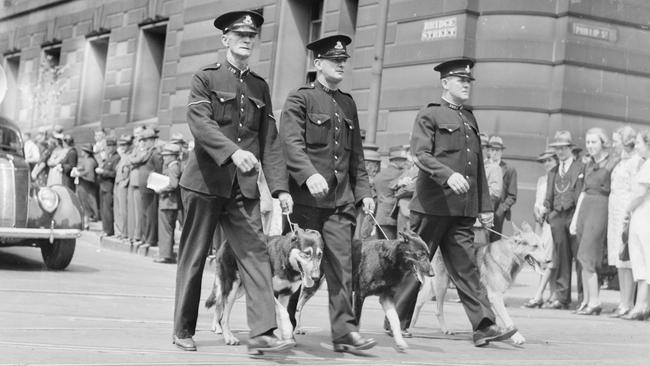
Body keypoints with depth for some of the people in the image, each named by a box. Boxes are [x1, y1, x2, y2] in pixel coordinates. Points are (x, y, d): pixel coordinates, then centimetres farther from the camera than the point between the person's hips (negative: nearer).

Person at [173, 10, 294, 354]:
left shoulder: (260, 87, 14)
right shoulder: (205, 78, 1)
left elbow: (270, 142, 10)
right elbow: (200, 123, -16)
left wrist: (280, 187, 0)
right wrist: (234, 151, -32)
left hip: (244, 186, 4)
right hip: (205, 181, -3)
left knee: (256, 253, -9)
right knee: (193, 257, 5)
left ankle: (261, 332, -13)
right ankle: (183, 330, 18)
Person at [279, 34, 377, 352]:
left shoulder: (348, 103, 18)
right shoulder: (300, 99, -1)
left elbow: (356, 154, 20)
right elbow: (291, 142, -14)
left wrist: (363, 191, 12)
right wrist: (309, 175, -28)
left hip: (341, 198, 5)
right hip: (307, 195, -5)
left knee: (342, 265, -2)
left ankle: (345, 331, -2)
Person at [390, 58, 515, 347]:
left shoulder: (470, 119, 20)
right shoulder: (429, 115, -1)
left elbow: (479, 167, 21)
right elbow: (420, 154, -14)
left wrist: (485, 206, 17)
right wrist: (449, 175, -29)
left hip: (462, 209, 6)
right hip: (432, 205, -6)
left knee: (466, 267, 0)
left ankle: (484, 326, -6)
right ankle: (396, 321, 14)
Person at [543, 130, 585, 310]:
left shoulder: (581, 168, 5)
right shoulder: (553, 172, 23)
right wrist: (546, 209, 5)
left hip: (575, 214, -5)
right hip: (557, 216, 5)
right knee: (560, 258, 3)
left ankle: (584, 298, -3)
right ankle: (561, 297, 5)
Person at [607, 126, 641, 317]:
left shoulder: (635, 161, -9)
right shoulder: (621, 162, 19)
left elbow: (635, 192, -13)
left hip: (627, 212, -9)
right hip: (615, 212, 9)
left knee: (626, 261, -9)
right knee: (619, 262, 8)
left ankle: (627, 304, -7)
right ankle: (624, 302, 11)